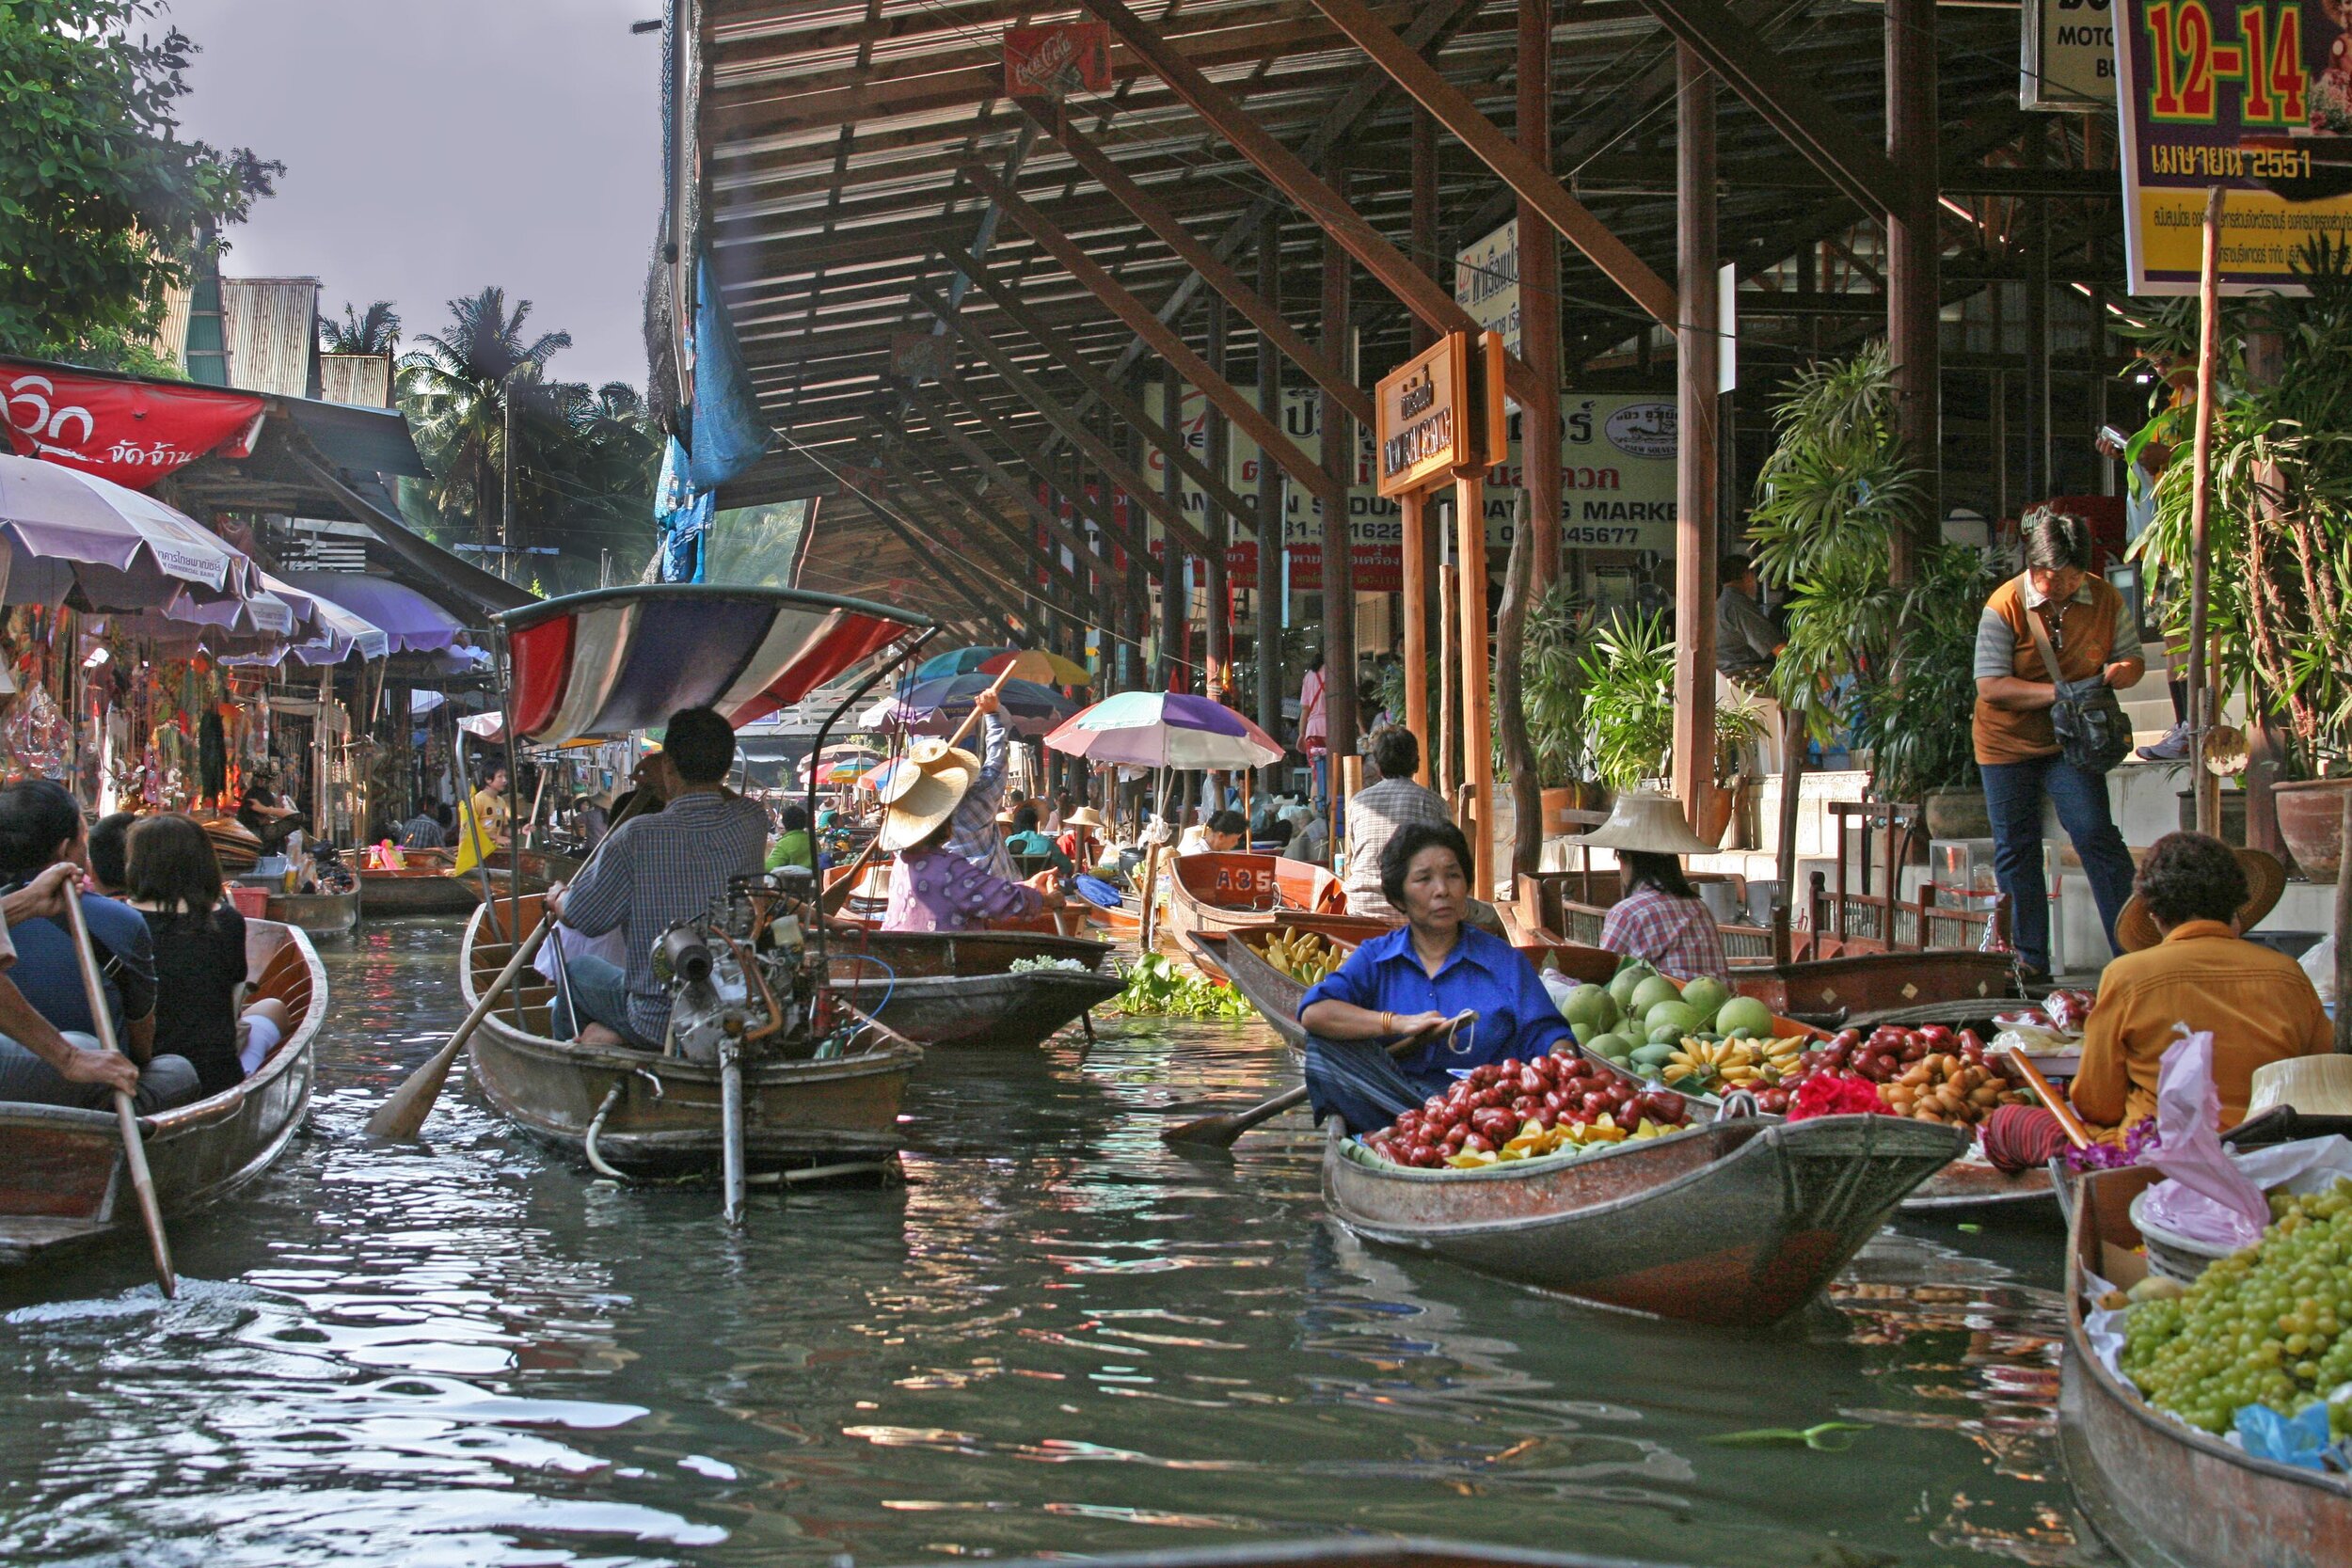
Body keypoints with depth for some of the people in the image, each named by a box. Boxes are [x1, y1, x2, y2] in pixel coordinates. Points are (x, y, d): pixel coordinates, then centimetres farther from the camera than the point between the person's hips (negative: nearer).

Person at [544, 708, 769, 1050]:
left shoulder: (638, 836, -19)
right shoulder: (752, 824, -8)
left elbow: (583, 918, -5)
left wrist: (557, 899, 16)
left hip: (658, 1023, -4)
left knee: (576, 968, 25)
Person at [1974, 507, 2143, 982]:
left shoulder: (2105, 599, -6)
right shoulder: (2005, 605, -16)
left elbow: (2132, 659, 6)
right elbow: (1990, 685, -20)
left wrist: (2123, 671, -19)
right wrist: (2061, 692, -28)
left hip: (2071, 741, 1)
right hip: (2008, 742, -1)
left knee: (2096, 834, -12)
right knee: (2015, 852, 3)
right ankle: (2031, 961, 12)